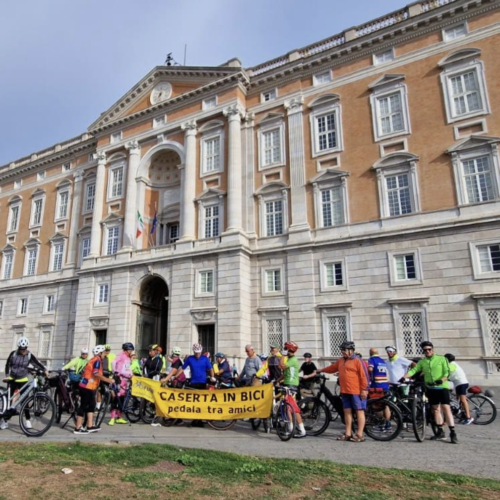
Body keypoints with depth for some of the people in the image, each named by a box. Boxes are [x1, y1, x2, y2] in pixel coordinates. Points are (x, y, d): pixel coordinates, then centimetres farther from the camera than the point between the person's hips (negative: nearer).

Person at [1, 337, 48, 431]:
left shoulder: (30, 355, -8)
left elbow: (37, 363, -14)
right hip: (12, 379, 0)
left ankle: (28, 420, 5)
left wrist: (45, 370, -30)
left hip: (23, 380, 0)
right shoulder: (13, 354, -7)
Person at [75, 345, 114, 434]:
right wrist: (108, 380, -24)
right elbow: (96, 374, -27)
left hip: (88, 386, 10)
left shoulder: (93, 360, 16)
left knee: (91, 405, 13)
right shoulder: (97, 360, -14)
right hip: (88, 387, -10)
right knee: (83, 406, -3)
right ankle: (78, 428, 4)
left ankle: (90, 426, 17)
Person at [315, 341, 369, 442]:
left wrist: (364, 389, -15)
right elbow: (332, 368, 26)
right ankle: (348, 434, 19)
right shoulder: (341, 361, 13)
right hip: (345, 391, 8)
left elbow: (363, 376, -12)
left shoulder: (357, 361, -10)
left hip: (356, 391, -8)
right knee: (347, 411, 11)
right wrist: (320, 370, 34)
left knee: (359, 411, 1)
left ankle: (360, 435, 4)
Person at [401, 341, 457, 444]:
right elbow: (413, 370, -2)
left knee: (446, 408, -11)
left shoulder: (442, 359, -1)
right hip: (430, 388, 4)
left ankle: (453, 433, -7)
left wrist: (442, 380, -27)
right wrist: (404, 377, -17)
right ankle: (440, 432, 19)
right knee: (435, 409, 9)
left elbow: (447, 372, -8)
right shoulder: (422, 362, 7)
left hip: (442, 387, -4)